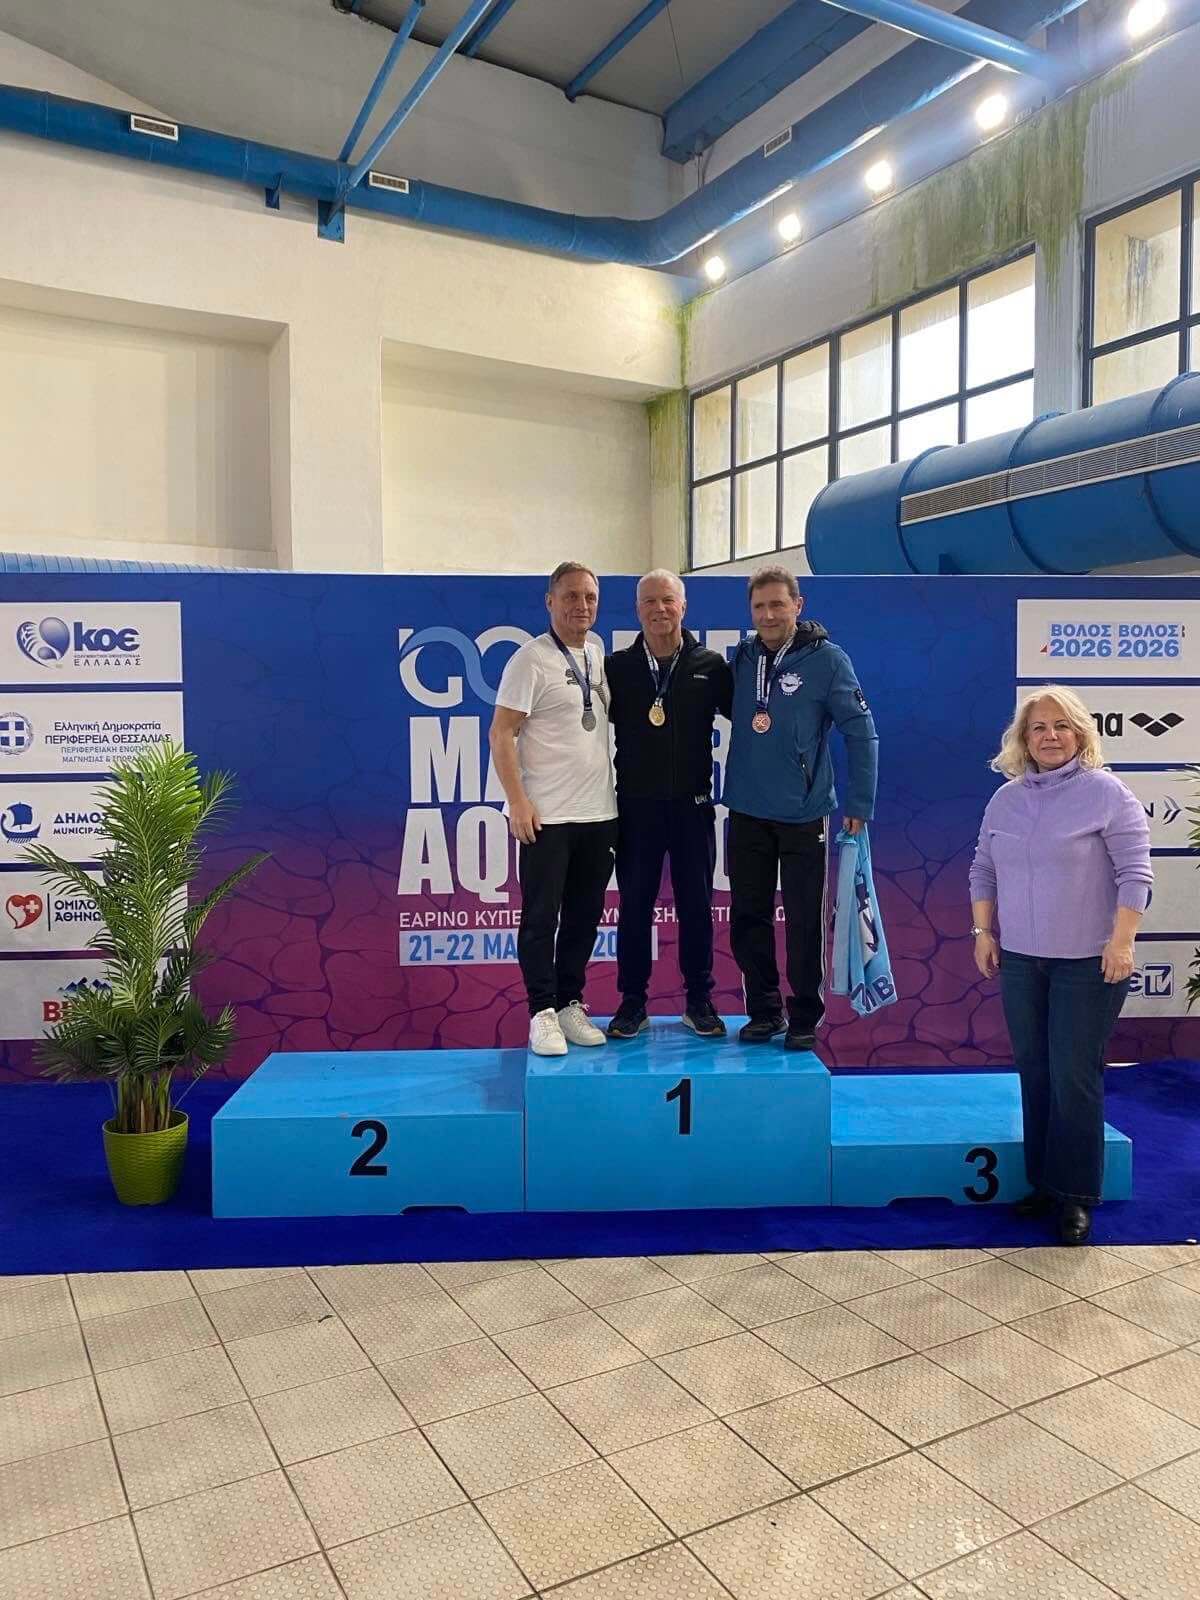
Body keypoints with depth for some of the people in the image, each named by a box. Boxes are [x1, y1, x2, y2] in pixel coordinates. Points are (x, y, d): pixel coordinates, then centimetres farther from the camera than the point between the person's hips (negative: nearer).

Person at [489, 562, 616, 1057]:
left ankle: (570, 1004, 22)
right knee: (541, 916, 0)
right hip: (547, 815, -6)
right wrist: (518, 802, -18)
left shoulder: (597, 651, 10)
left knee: (584, 915, 11)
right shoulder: (531, 659, -9)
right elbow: (500, 733, -11)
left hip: (599, 812, 6)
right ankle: (543, 1012, 9)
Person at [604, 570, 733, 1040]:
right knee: (634, 907, 7)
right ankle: (632, 1002, 18)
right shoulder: (617, 667, 3)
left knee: (696, 907, 7)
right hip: (635, 807, 0)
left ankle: (698, 1001, 21)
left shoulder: (710, 666, 2)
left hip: (692, 806, 0)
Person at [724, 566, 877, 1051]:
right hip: (746, 813, 4)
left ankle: (804, 1017, 17)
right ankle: (763, 1010, 25)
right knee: (748, 919, 10)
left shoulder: (826, 659, -7)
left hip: (804, 815, -4)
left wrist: (859, 805, -8)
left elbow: (861, 733, -7)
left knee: (804, 922, 2)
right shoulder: (741, 657, 4)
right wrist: (734, 787, 4)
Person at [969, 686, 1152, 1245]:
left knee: (1074, 1077, -2)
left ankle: (1076, 1196, 11)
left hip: (1088, 962, -5)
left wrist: (1121, 942, -15)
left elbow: (1134, 873, -10)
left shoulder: (1106, 793, -8)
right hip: (1020, 960, 5)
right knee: (1034, 1072, 11)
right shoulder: (1005, 799, 7)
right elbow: (984, 871, 13)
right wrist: (984, 932, 6)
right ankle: (1043, 1182, 24)